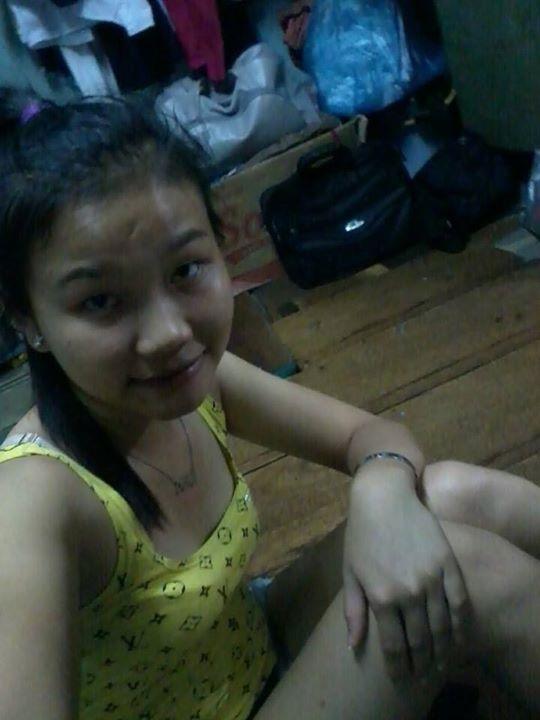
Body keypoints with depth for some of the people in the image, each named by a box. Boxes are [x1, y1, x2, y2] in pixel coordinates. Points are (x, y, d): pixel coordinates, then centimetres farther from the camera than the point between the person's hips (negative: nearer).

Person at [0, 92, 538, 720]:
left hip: (261, 654, 6)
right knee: (474, 575, -22)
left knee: (456, 495, -10)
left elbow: (371, 433, -3)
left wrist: (382, 488, -25)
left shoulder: (192, 379, -12)